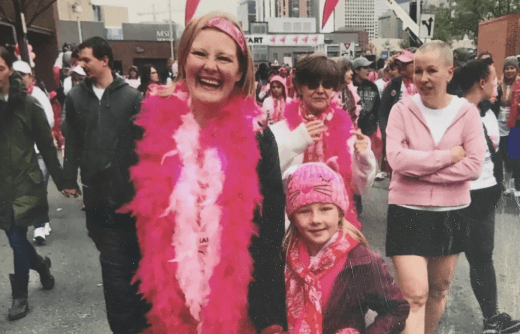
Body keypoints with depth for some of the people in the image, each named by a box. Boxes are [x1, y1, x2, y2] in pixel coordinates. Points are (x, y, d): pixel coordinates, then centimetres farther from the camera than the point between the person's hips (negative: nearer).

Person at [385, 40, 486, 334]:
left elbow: (474, 165, -12)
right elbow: (396, 158, -19)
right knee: (414, 294, -4)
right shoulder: (402, 110, -6)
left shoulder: (467, 112, -3)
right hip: (408, 212, -2)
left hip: (452, 213, 3)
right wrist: (447, 157, -16)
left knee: (439, 290, 19)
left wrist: (420, 168, -18)